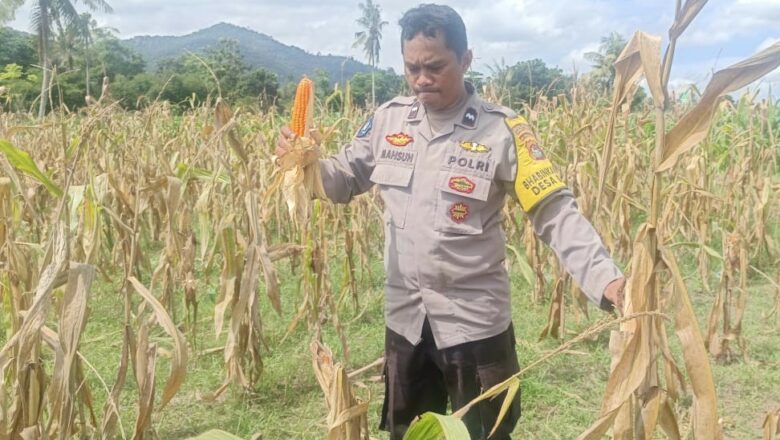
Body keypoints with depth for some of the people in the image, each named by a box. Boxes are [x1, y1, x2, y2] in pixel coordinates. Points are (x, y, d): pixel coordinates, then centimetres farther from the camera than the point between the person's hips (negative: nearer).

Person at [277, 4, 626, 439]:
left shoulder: (502, 129, -14)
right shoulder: (389, 119, -1)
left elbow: (556, 213, -17)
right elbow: (344, 181, 7)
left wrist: (605, 278, -31)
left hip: (475, 321, -4)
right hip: (405, 318, 5)